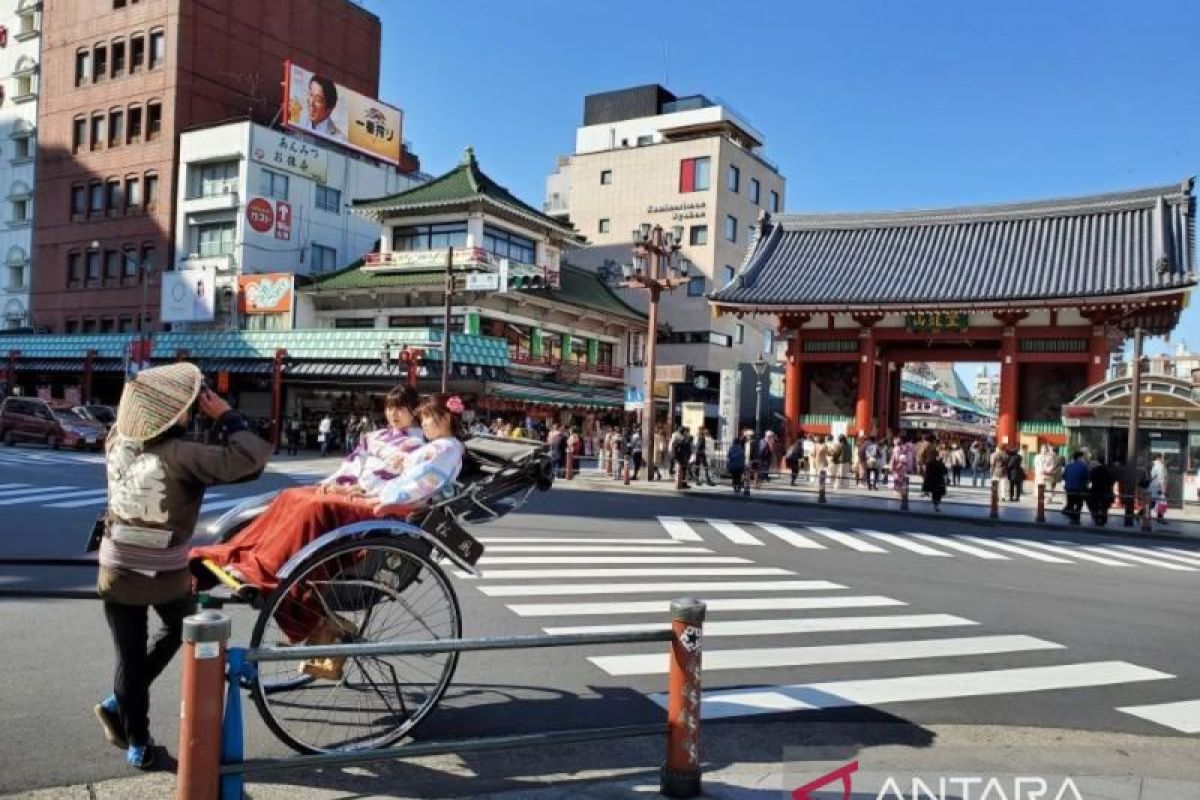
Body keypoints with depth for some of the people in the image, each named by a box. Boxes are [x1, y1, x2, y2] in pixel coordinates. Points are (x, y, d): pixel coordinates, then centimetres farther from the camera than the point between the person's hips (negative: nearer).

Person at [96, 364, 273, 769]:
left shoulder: (116, 443, -6)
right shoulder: (179, 455, -23)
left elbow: (132, 417, 18)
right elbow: (250, 459, -33)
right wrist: (225, 415, -22)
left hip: (116, 570, 4)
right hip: (166, 573, -4)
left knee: (130, 657, 14)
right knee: (179, 630, 26)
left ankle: (138, 745, 24)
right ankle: (117, 704, 23)